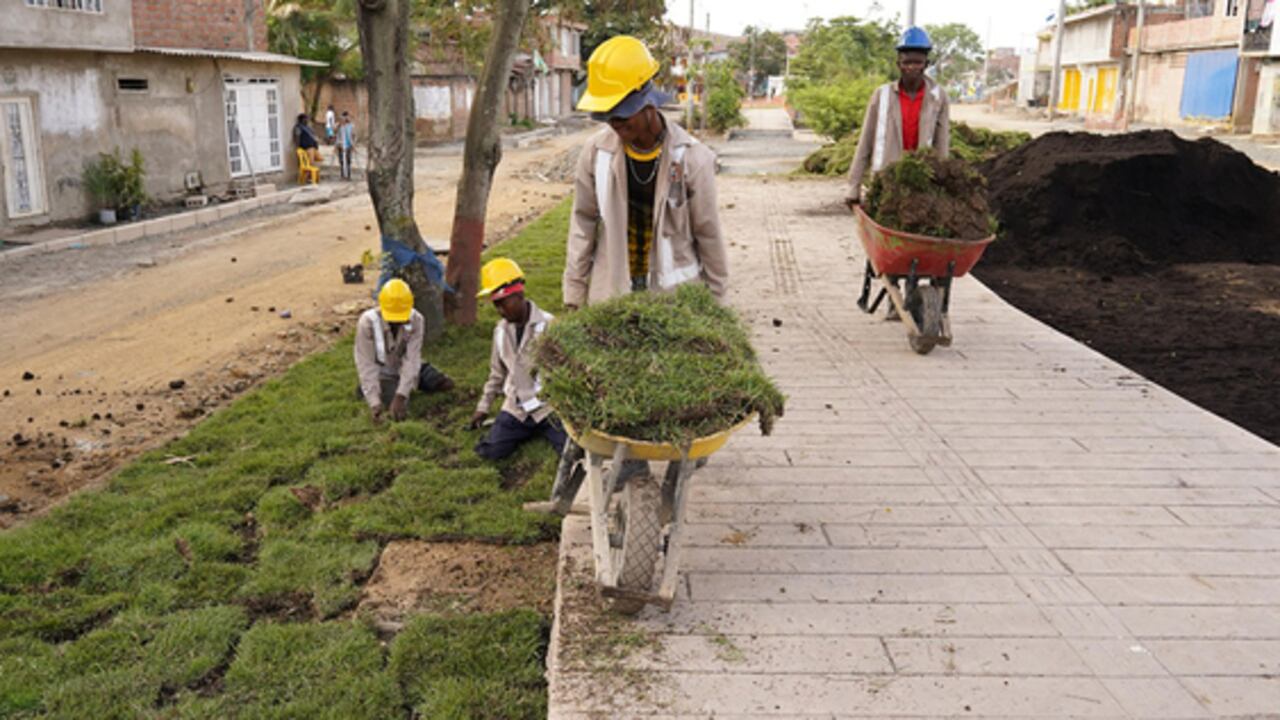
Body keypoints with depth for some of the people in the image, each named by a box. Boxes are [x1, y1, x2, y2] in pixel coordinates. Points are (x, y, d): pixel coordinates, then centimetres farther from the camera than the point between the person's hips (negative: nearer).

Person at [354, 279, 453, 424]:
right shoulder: (367, 323, -30)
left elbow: (412, 359, -29)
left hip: (404, 368, 3)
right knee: (399, 412, -21)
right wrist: (374, 402, -39)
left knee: (445, 384, -3)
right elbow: (366, 364, -30)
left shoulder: (416, 320, -24)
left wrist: (401, 395, -41)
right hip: (382, 372, -3)